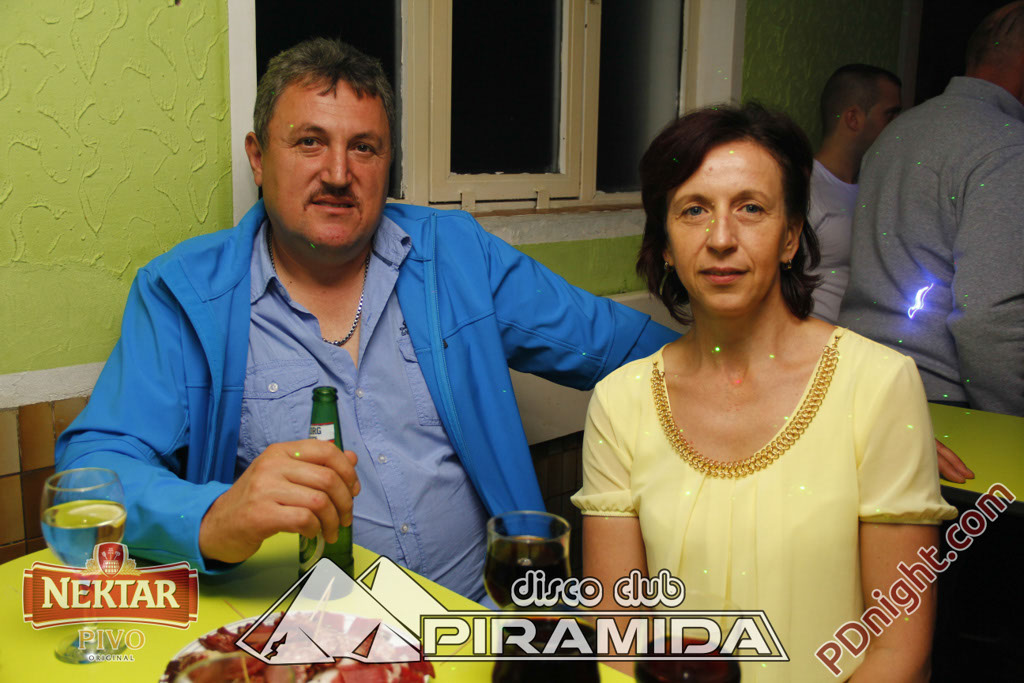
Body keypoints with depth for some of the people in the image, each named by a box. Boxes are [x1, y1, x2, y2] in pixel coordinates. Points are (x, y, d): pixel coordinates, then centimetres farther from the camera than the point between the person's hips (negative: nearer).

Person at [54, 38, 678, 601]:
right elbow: (94, 465, -10)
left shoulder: (457, 254, 7)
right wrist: (215, 520, -29)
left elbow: (614, 342, 14)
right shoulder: (183, 293, -1)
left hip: (481, 610, 2)